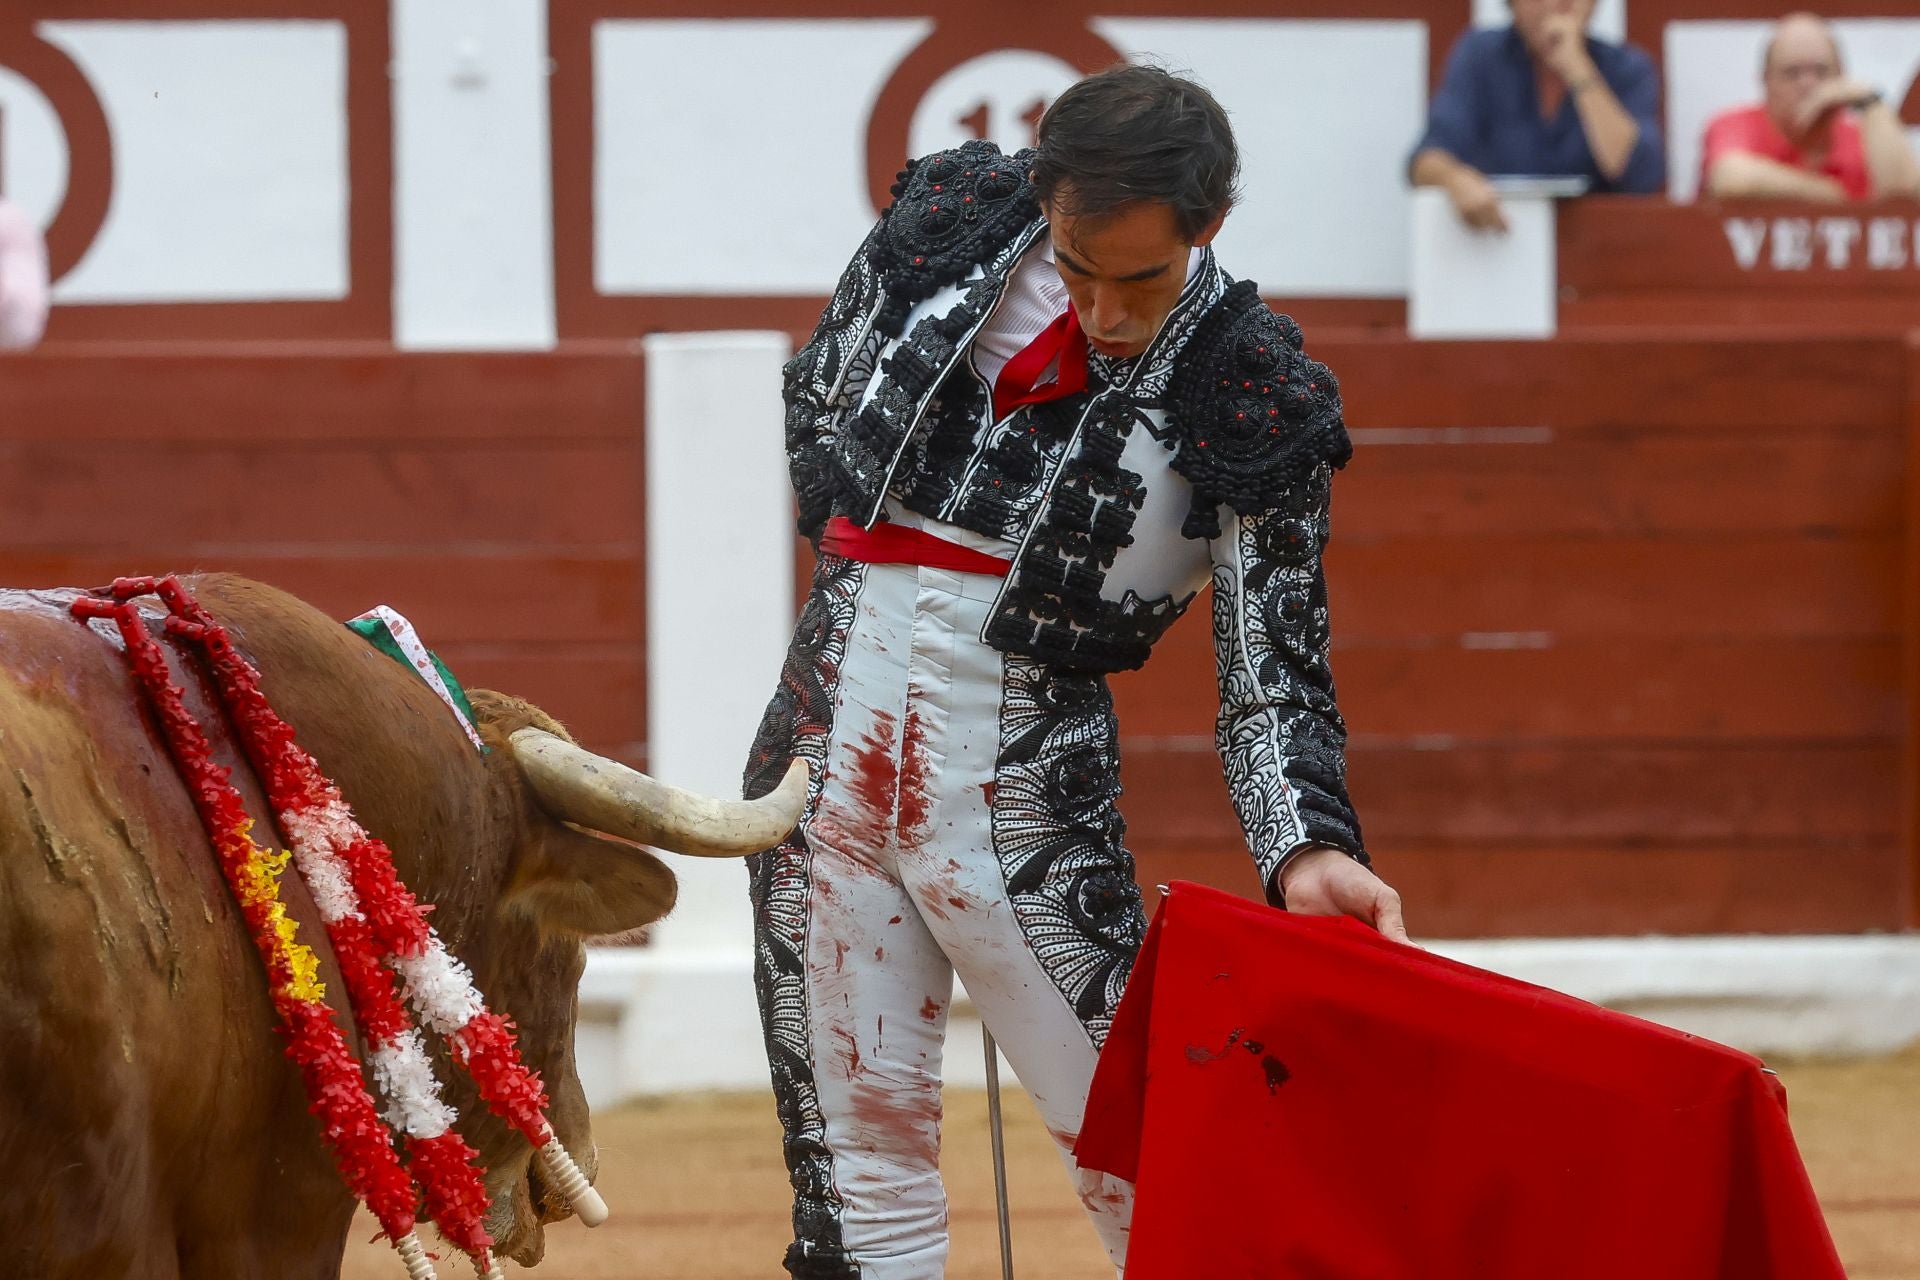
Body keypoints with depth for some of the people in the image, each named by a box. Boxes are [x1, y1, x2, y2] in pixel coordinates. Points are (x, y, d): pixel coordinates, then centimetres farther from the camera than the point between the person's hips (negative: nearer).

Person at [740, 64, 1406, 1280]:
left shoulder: (1251, 396, -10)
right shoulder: (954, 221, -2)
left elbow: (1276, 681, -9)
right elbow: (819, 393, 17)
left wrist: (1306, 850, -26)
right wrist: (864, 562, 11)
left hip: (1022, 774, -3)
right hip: (831, 724, 3)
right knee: (859, 1139, 5)